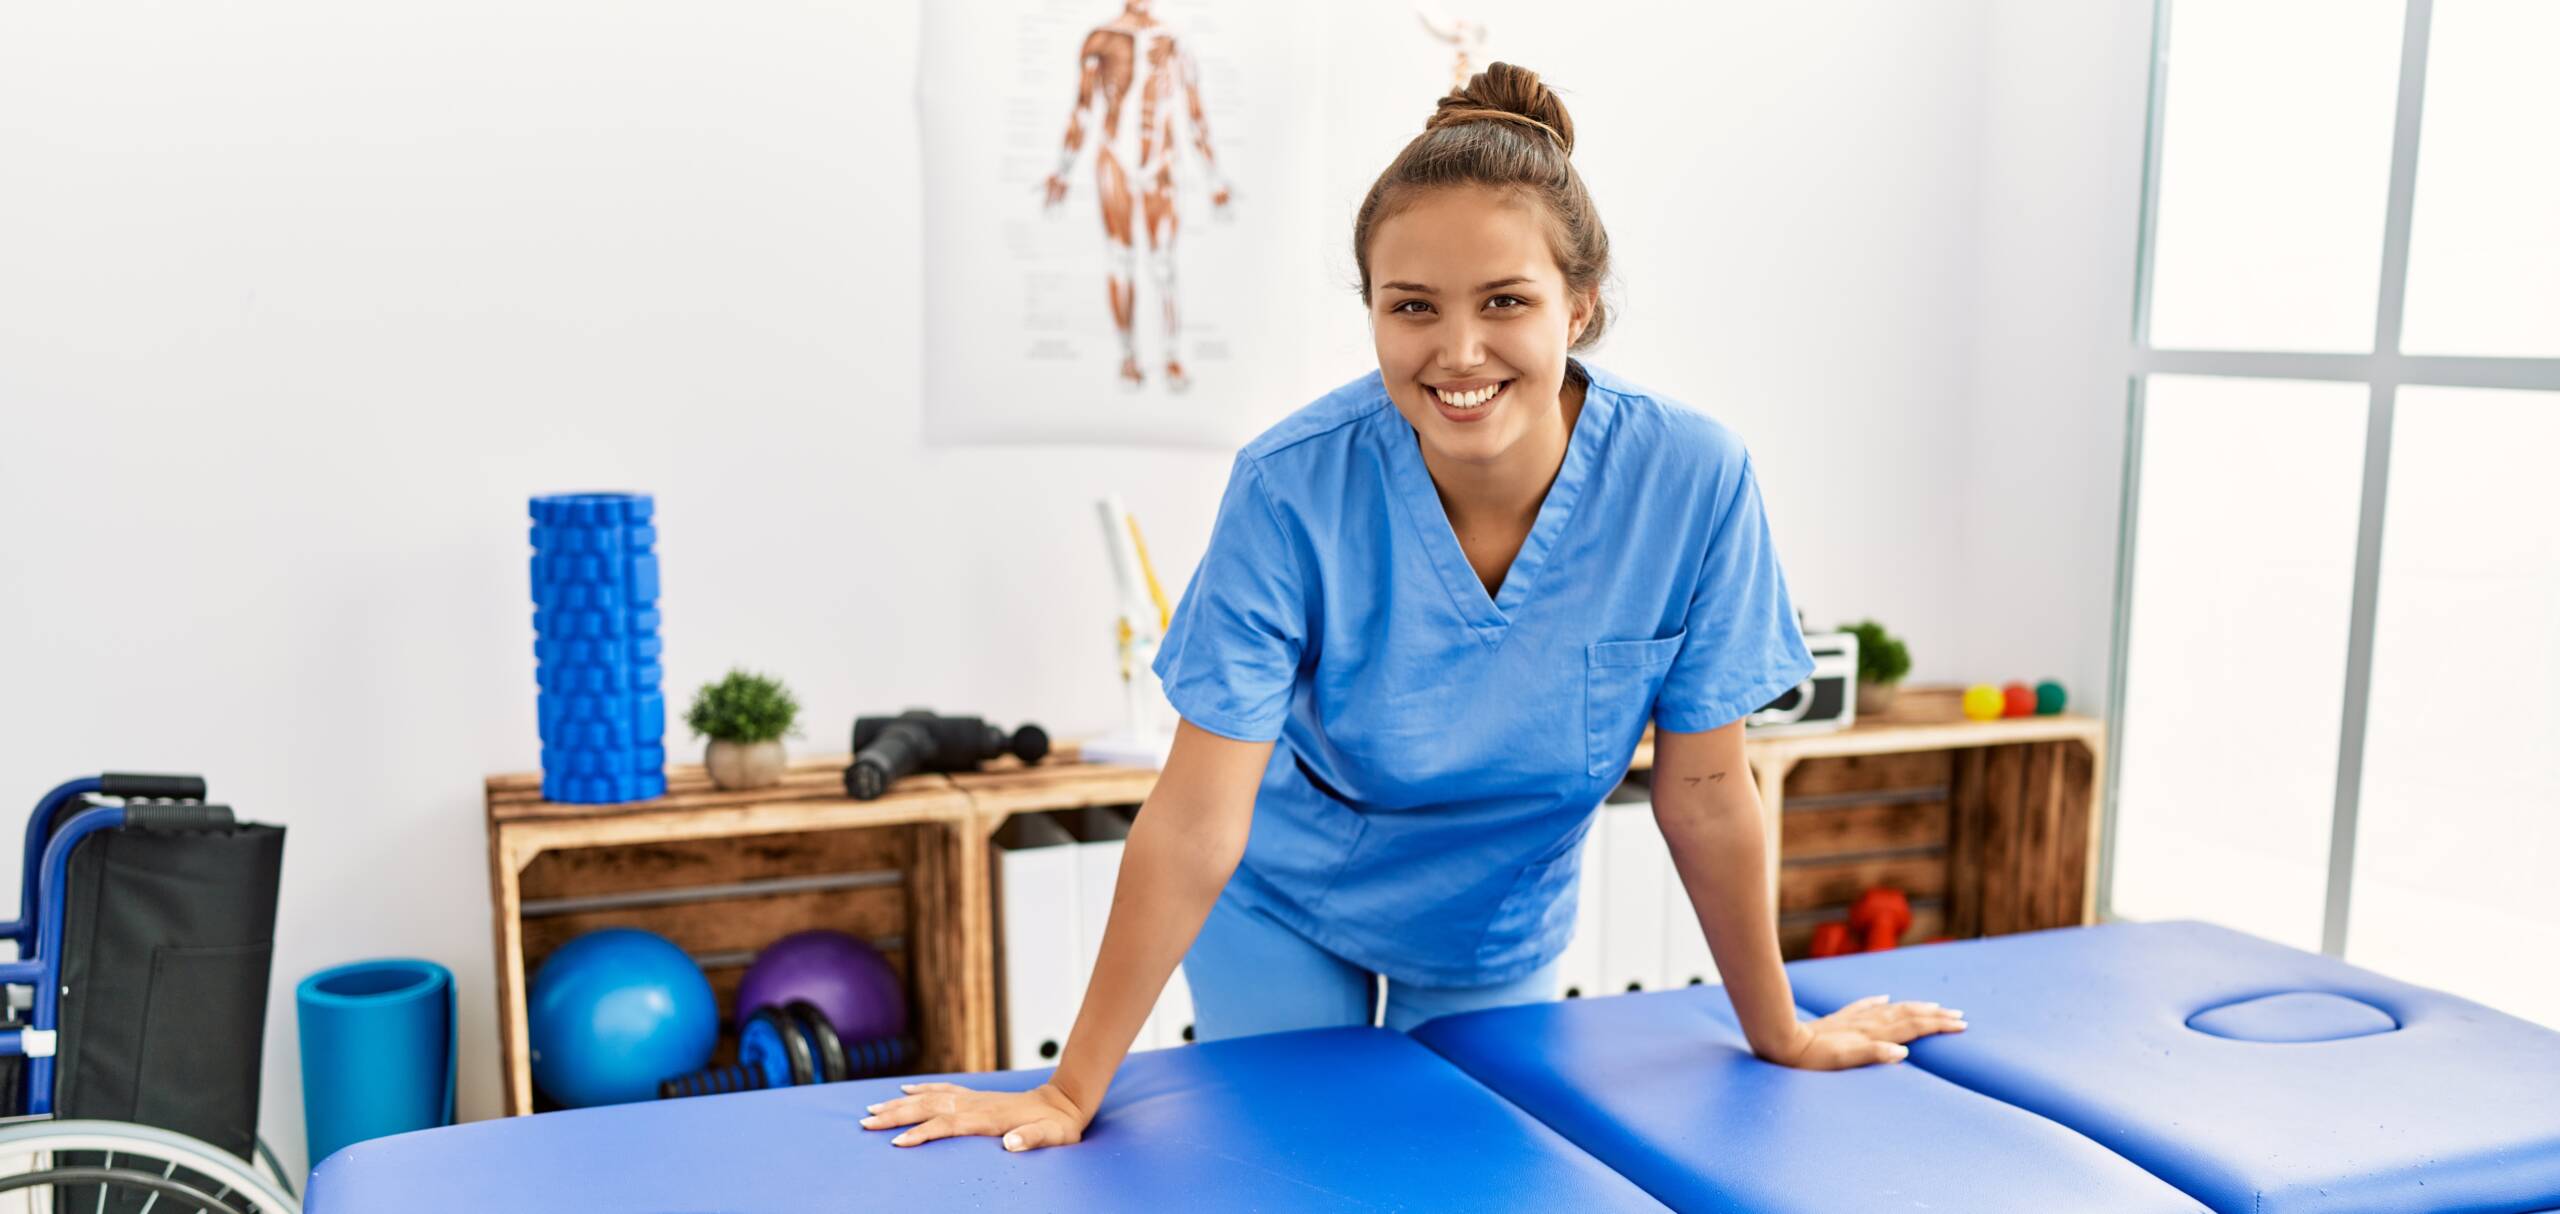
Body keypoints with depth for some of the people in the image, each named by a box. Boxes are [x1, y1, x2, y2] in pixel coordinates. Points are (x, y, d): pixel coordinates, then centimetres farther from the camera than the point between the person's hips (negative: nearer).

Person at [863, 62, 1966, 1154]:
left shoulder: (1689, 479, -26)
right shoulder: (1291, 488, -30)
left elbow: (1704, 793, -14)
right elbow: (1195, 822, -27)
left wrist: (1781, 1035, -4)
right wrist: (1071, 1092, -24)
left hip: (1495, 941, 2)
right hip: (1282, 913, -1)